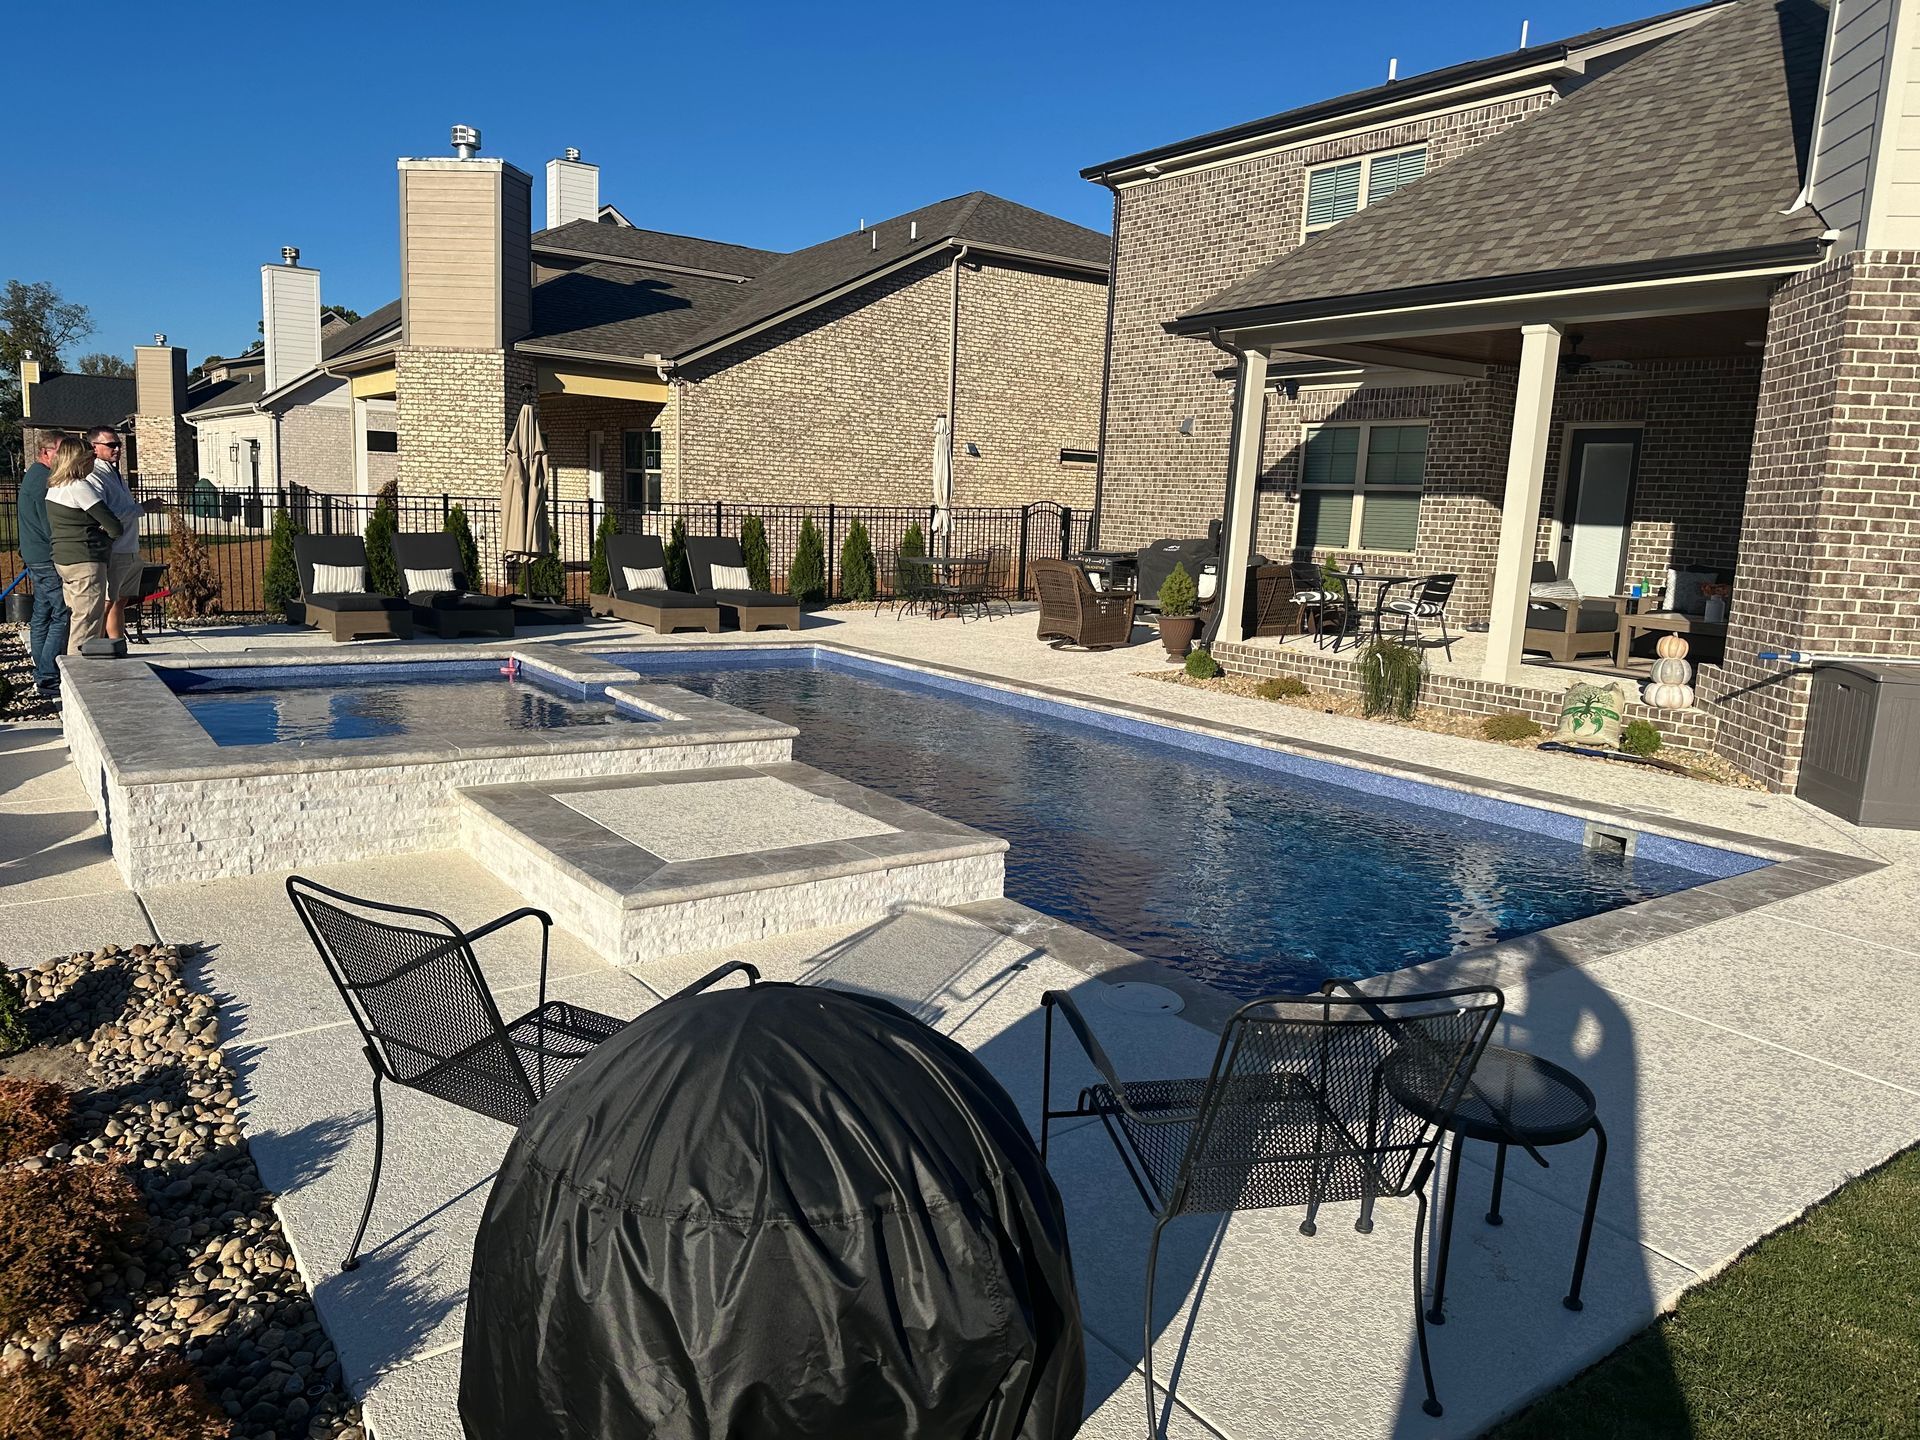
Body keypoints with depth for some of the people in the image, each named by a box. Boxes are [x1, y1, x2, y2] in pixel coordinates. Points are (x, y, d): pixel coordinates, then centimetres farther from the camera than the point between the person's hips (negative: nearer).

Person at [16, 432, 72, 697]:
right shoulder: (43, 480, -16)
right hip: (48, 559, -11)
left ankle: (42, 675, 22)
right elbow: (52, 527, -20)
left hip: (36, 557, 11)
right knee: (62, 616, -11)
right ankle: (49, 680, -13)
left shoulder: (33, 475, 17)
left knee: (42, 616, 15)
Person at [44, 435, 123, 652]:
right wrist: (106, 535, 7)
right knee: (87, 624, -7)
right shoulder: (80, 487, -15)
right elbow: (115, 527, -16)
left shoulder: (54, 487, 13)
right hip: (85, 561, -9)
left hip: (62, 559, 9)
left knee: (75, 618, 15)